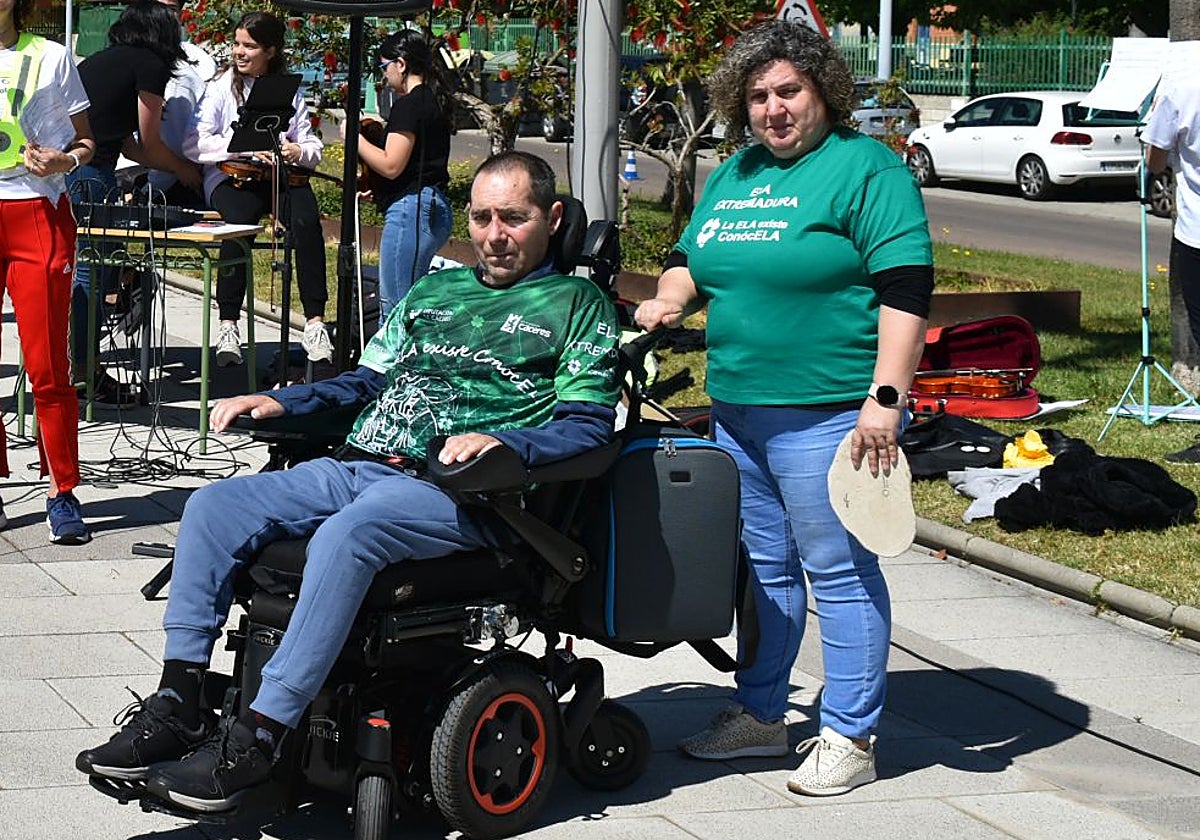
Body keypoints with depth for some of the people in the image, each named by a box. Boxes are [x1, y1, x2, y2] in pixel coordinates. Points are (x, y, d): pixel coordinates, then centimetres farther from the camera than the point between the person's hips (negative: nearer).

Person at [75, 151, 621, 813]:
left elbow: (588, 424, -3)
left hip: (450, 487, -7)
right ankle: (177, 705, -15)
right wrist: (280, 402, 13)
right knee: (213, 507, -12)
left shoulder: (577, 304, 8)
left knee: (346, 534, -37)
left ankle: (254, 742, -37)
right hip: (357, 467, 7)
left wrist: (501, 440, -21)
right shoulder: (436, 288, 27)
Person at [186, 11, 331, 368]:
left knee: (307, 220, -29)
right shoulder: (221, 87, 7)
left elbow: (313, 149, 12)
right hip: (230, 176, -2)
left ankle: (315, 322, -29)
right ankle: (227, 326, -30)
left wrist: (298, 153, -12)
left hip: (280, 176, 2)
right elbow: (194, 144, -6)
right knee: (240, 221, -35)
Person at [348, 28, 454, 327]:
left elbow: (391, 165, -19)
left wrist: (355, 138, -6)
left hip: (411, 207, -10)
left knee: (395, 309, -8)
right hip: (435, 209, 10)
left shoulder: (408, 105, -13)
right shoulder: (434, 100, 16)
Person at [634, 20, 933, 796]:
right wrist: (671, 299, 2)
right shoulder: (733, 176, 16)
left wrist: (886, 398, -21)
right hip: (737, 410, 8)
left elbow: (905, 290, -14)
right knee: (761, 569, 16)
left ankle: (850, 739, 4)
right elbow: (691, 259, 26)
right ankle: (759, 717, 28)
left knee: (839, 573, -2)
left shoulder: (867, 169, -7)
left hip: (828, 413, -8)